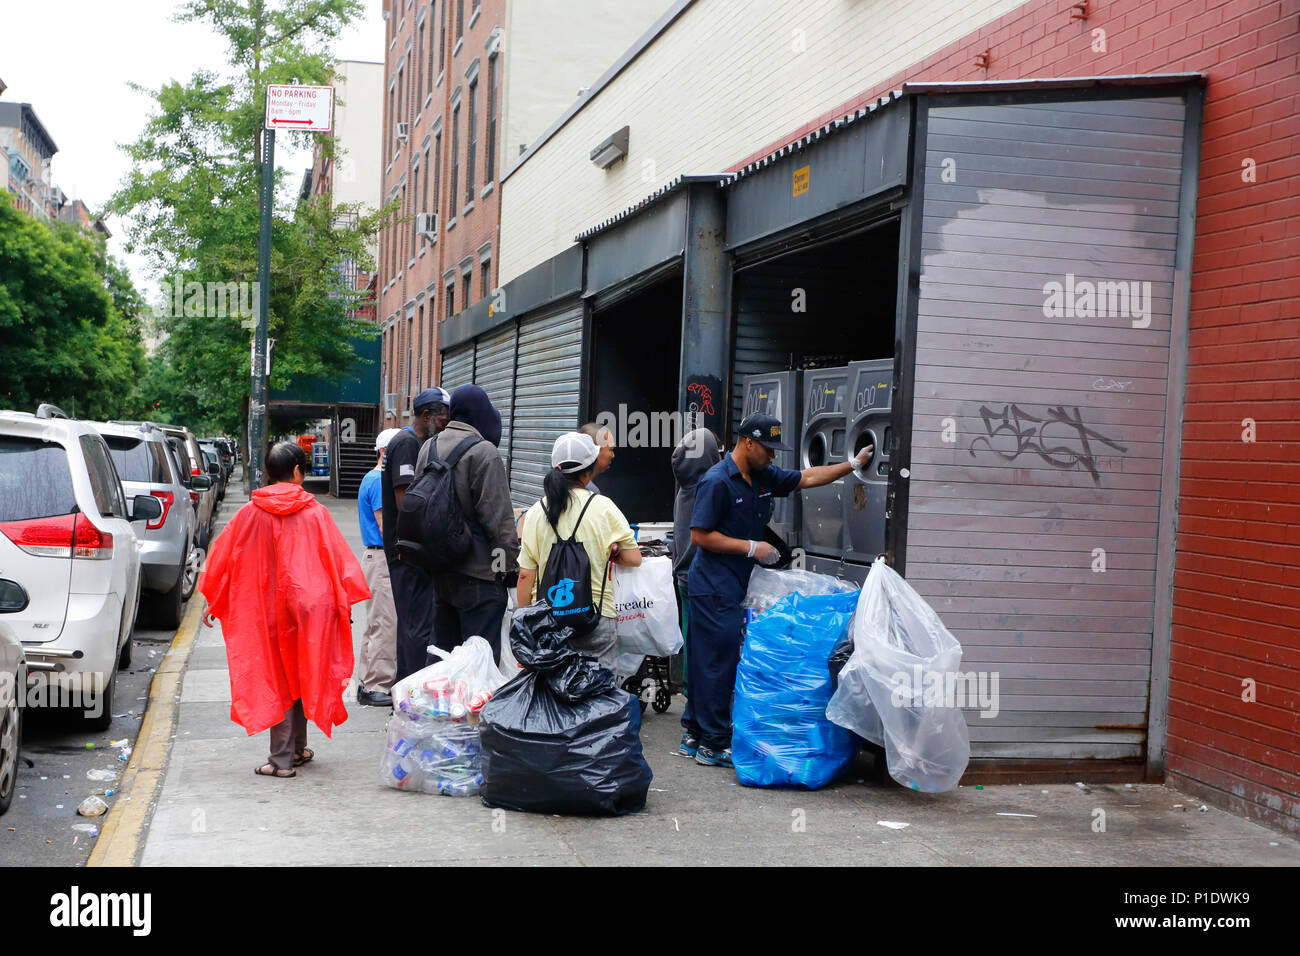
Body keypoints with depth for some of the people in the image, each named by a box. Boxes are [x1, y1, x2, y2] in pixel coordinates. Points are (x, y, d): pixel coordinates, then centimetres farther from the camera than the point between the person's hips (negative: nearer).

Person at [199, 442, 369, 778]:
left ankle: (283, 759, 5)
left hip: (266, 610, 1)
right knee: (300, 674, 13)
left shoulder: (249, 513, -2)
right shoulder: (314, 512, -6)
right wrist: (344, 603, 8)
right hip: (309, 604, 0)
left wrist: (212, 602, 16)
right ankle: (297, 749, 22)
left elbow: (223, 555, 5)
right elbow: (338, 558, -2)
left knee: (277, 678, 7)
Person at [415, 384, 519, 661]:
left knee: (442, 650, 16)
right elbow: (499, 518, -17)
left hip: (438, 570, 8)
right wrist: (511, 563, -9)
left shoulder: (429, 447, 10)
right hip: (477, 574, -8)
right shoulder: (484, 452, -15)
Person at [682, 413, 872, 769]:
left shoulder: (764, 477, 10)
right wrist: (752, 548, -17)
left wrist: (854, 464, 13)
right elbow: (700, 535, -18)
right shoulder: (717, 481, -16)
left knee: (706, 662, 14)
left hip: (732, 586, 9)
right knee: (719, 662, -6)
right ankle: (714, 745, 1)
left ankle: (694, 734, 22)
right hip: (714, 586, -9)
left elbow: (806, 478, 19)